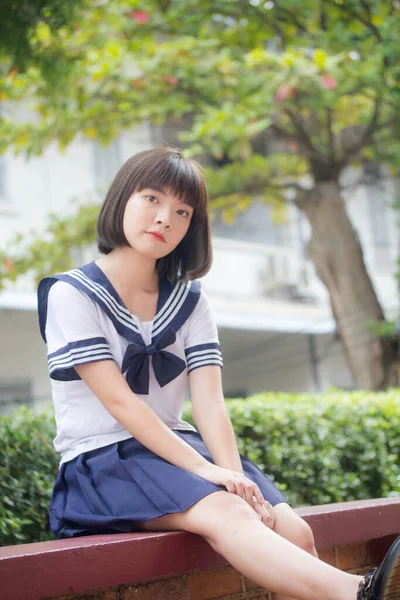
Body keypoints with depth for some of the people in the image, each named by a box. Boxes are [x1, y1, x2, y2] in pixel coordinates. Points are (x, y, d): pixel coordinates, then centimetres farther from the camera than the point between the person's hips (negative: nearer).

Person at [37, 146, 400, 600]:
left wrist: (234, 473, -20)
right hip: (103, 459, -6)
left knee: (294, 530, -21)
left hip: (178, 447, 6)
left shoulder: (190, 302, 13)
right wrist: (204, 470, -22)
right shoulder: (71, 295, -2)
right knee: (226, 513, -34)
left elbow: (210, 403, -1)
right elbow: (118, 400, -13)